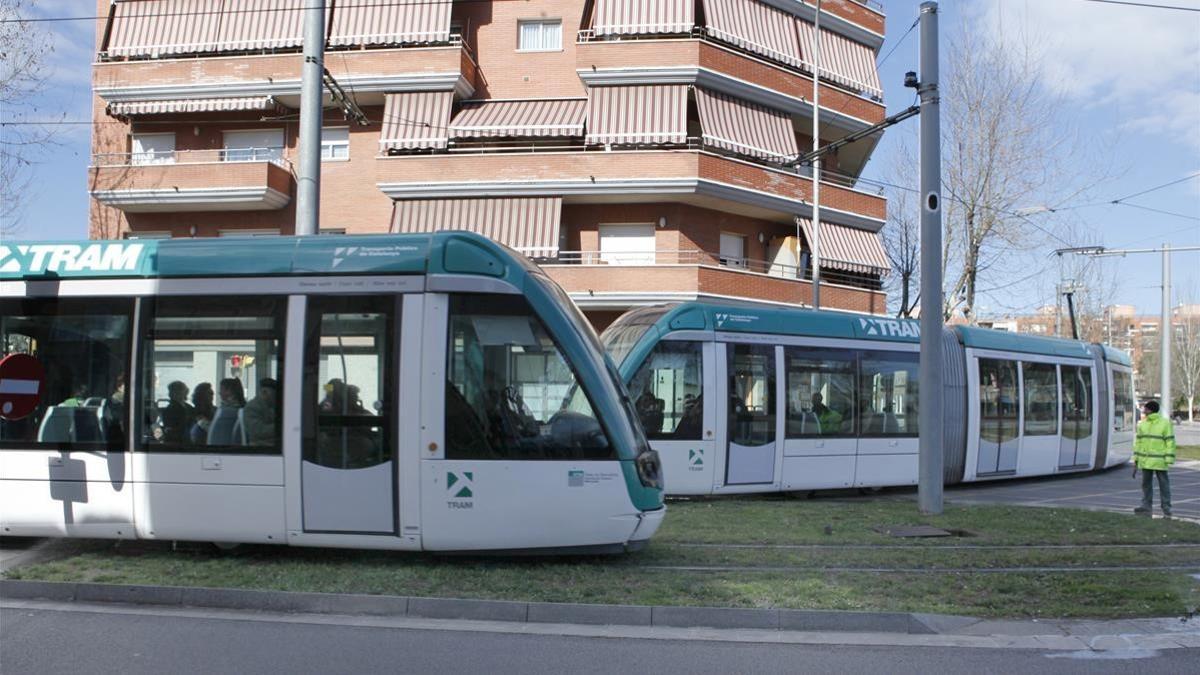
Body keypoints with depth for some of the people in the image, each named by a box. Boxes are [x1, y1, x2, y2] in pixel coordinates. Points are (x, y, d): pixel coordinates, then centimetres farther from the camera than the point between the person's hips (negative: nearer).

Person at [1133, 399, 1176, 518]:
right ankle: (1147, 506, 13)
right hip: (1145, 461, 5)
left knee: (1164, 484, 2)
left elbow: (1170, 442, -7)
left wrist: (1169, 460, -12)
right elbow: (1138, 442, 15)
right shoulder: (1142, 424, 10)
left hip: (1159, 461, -5)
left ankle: (1166, 508, 9)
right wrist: (1135, 460, 12)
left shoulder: (1165, 423, -6)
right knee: (1146, 483, 8)